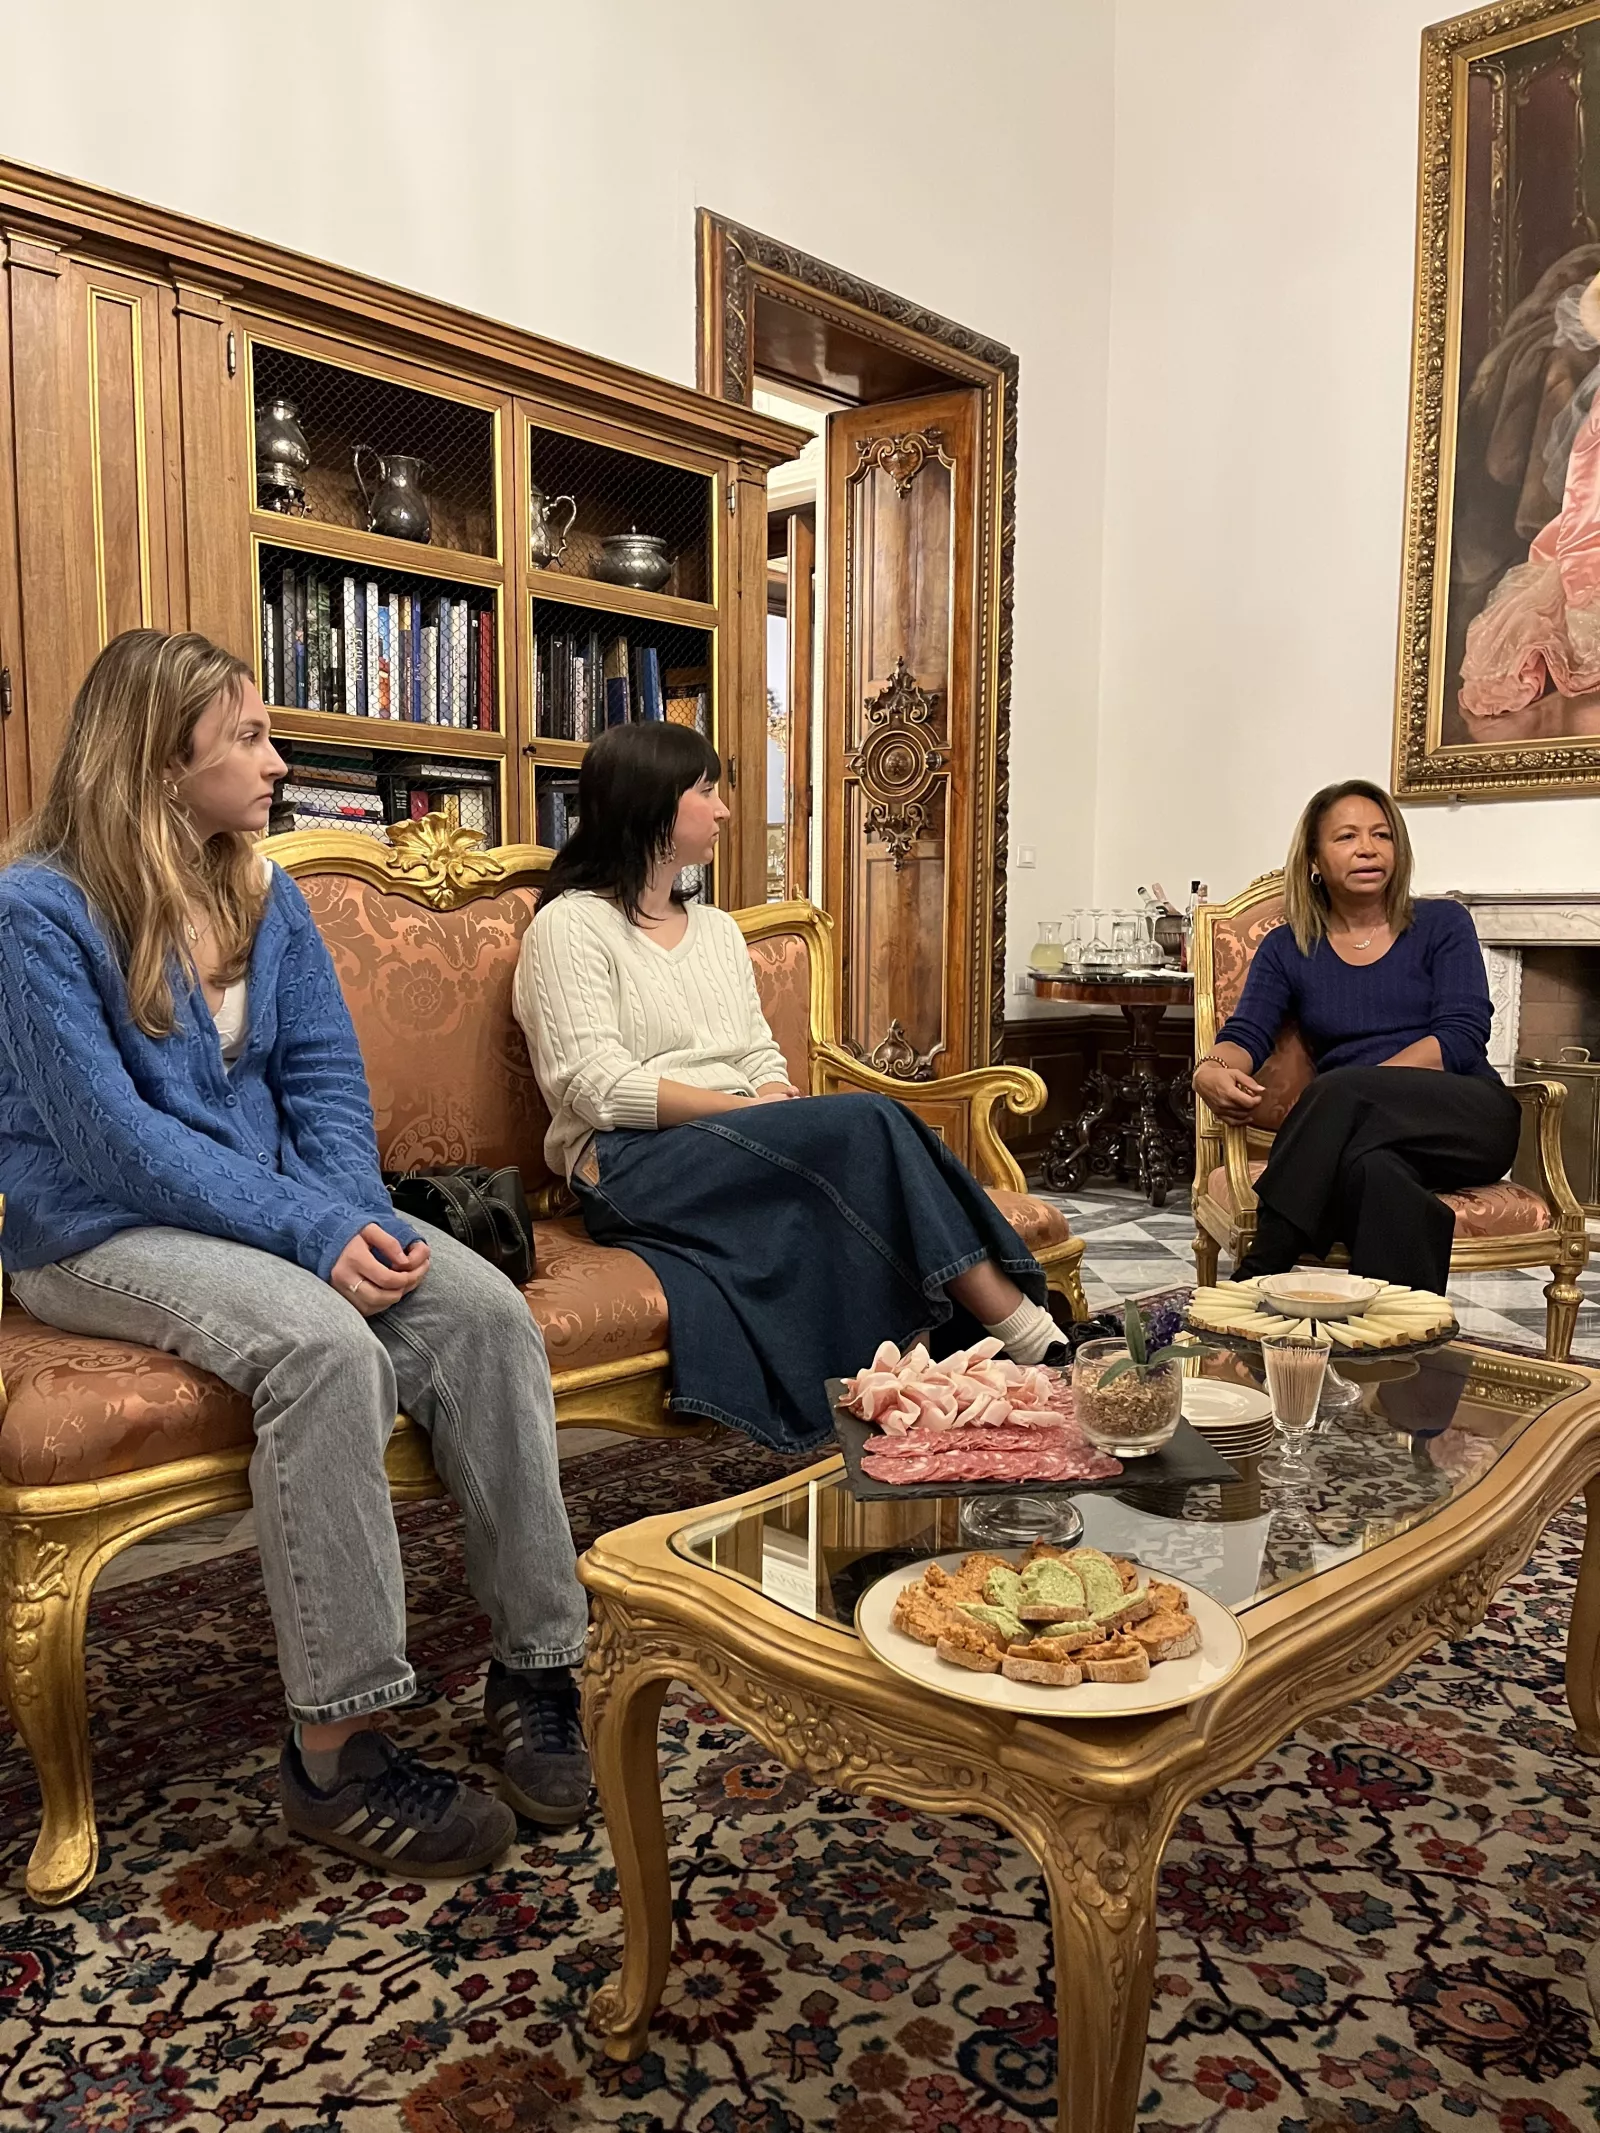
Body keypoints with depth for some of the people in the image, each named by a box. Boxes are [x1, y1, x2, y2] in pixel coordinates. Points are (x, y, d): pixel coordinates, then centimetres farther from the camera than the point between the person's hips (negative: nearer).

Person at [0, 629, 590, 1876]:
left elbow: (326, 1073, 6)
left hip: (275, 1204, 6)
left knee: (484, 1308, -21)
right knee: (323, 1342, -35)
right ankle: (336, 1748, -22)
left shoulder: (263, 894, 9)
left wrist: (357, 1212, -14)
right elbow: (110, 1135, -18)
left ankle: (537, 1665, -13)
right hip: (103, 1234, -6)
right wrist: (311, 1233, -25)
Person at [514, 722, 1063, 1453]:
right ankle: (1034, 1340, -28)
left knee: (869, 1141, -28)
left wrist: (779, 1100, -8)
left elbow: (762, 1058, 18)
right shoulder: (571, 925, 1)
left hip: (742, 1157, 6)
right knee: (870, 1125, -27)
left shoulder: (717, 928, 24)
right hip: (632, 1168, -6)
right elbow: (598, 1087, -11)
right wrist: (752, 1109, -16)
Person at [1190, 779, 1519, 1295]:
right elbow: (1246, 1033, 1)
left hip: (1468, 1120, 0)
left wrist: (1353, 1091, -19)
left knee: (1341, 1094, -34)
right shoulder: (1286, 948, 15)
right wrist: (1211, 1070, -26)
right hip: (1354, 1134, 1)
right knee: (1373, 1167, -40)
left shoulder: (1442, 924, 10)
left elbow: (1462, 1036, -3)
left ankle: (1256, 1281, -35)